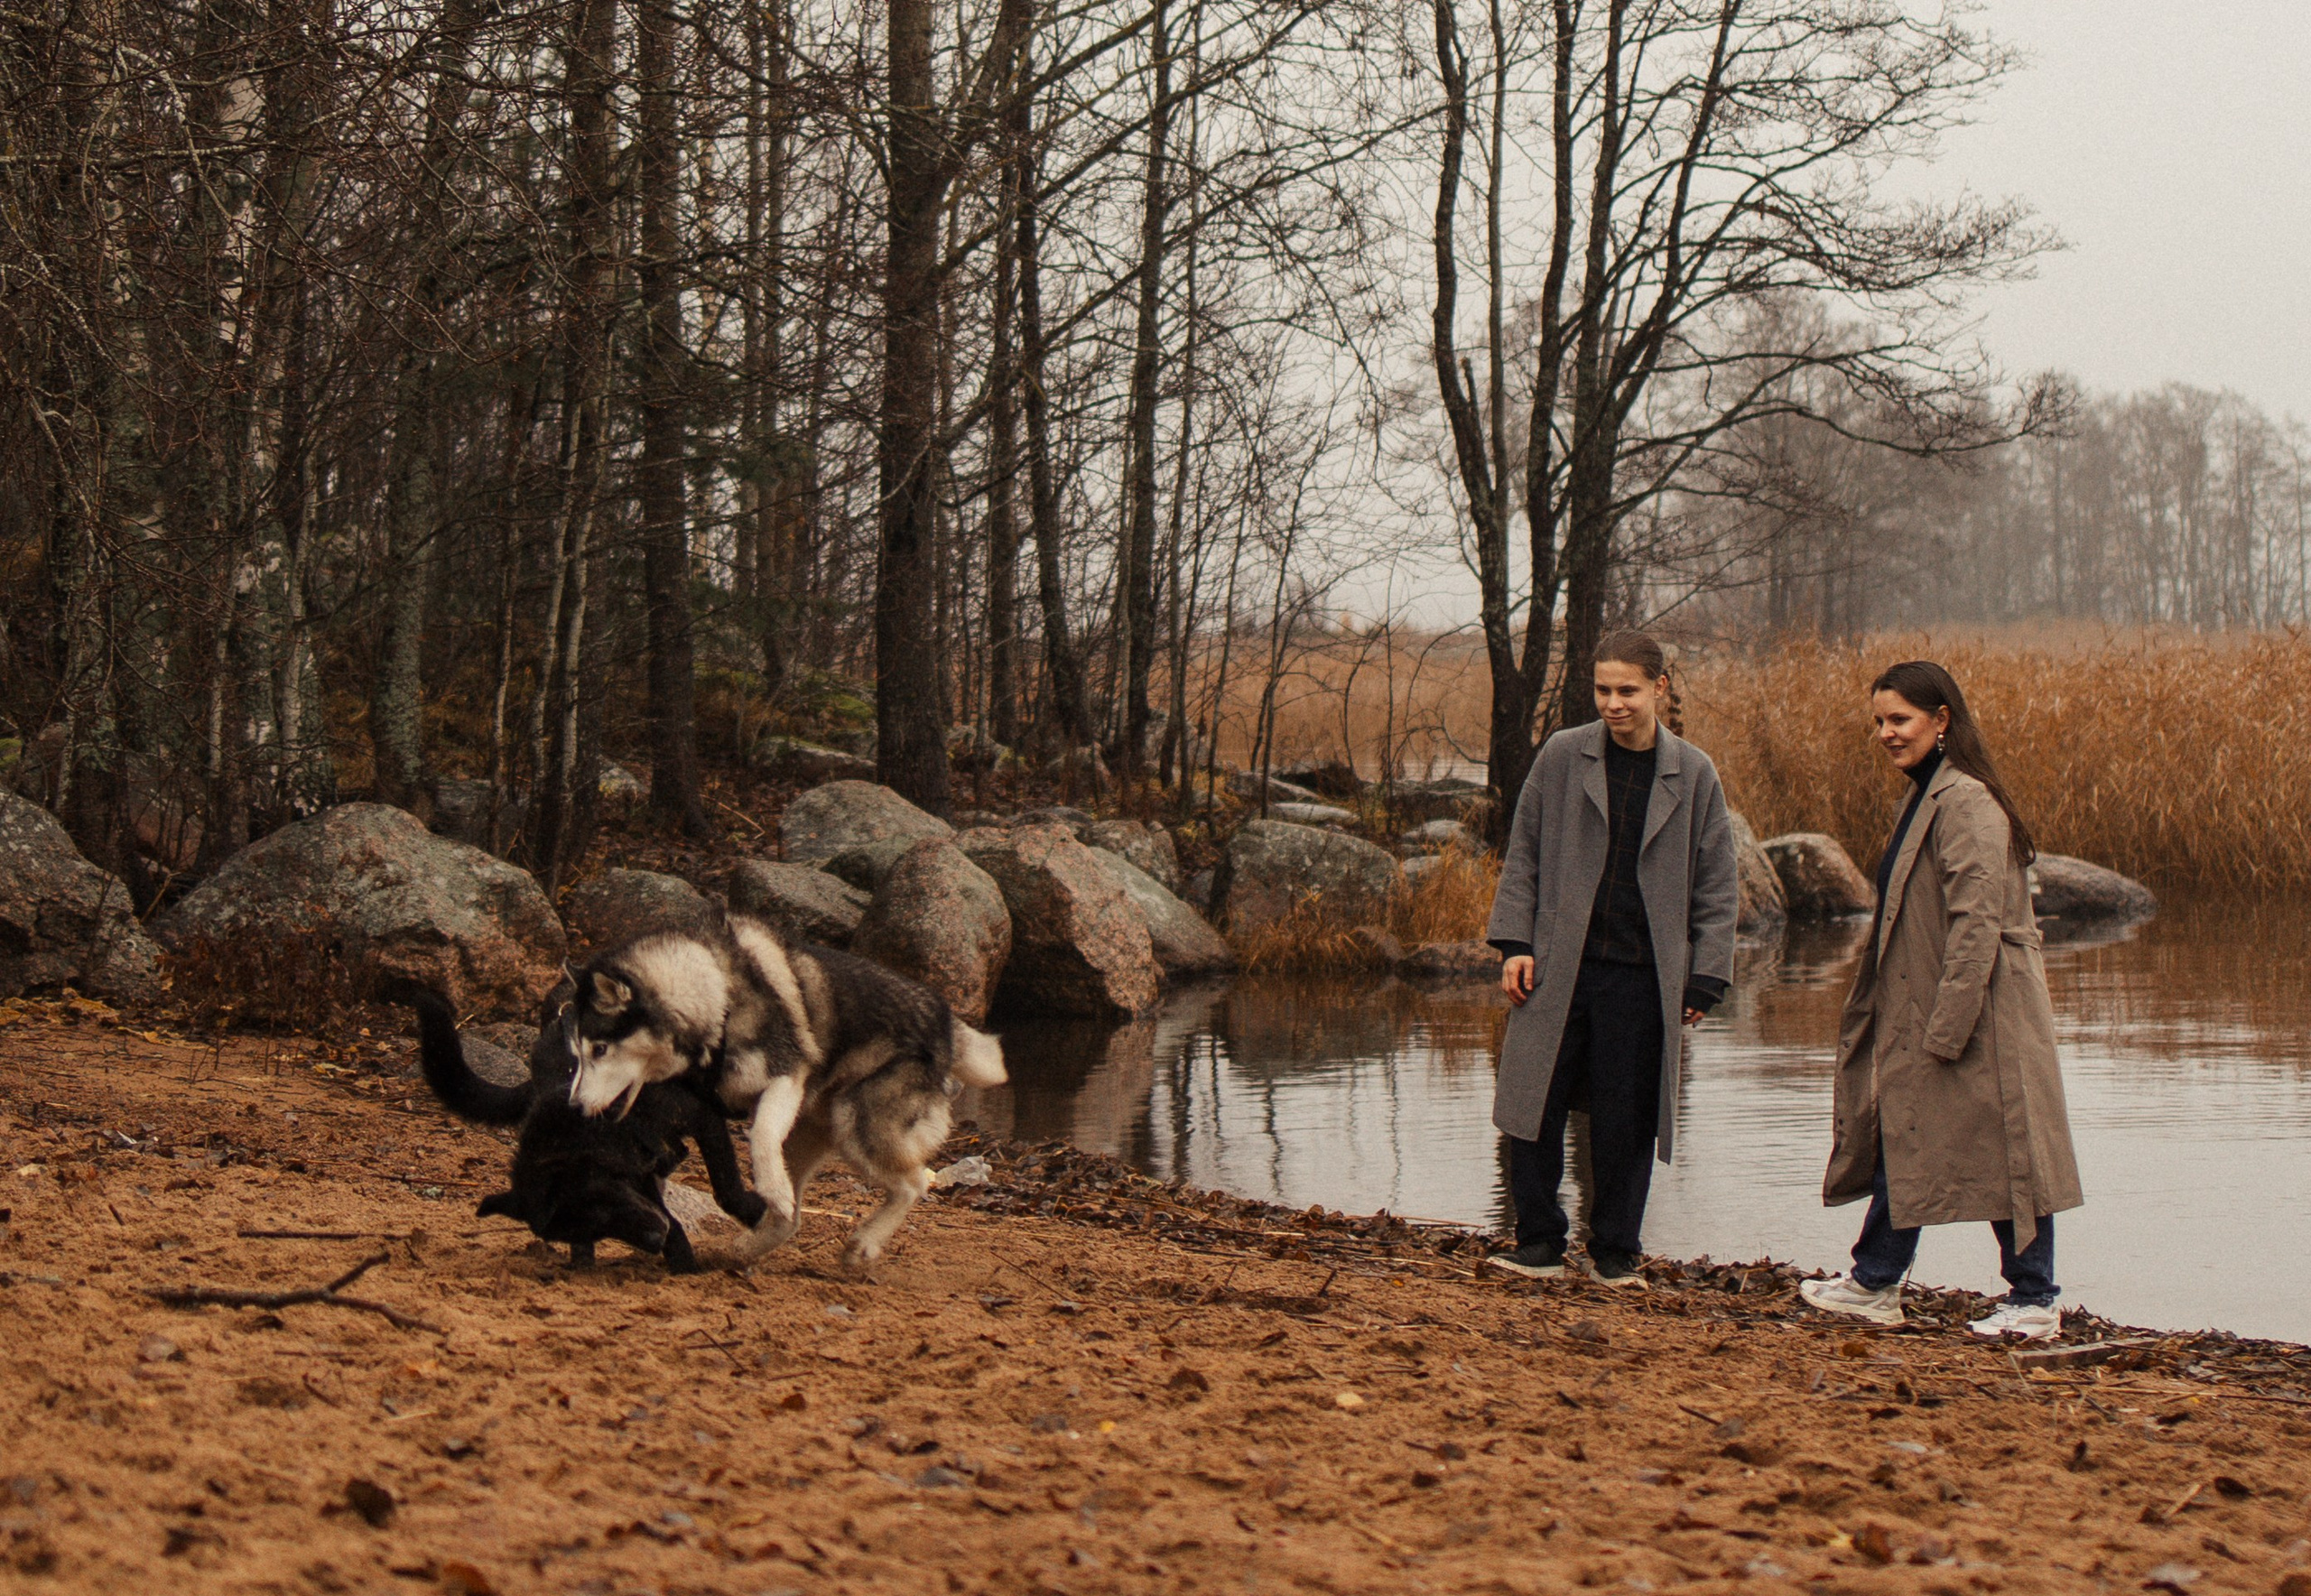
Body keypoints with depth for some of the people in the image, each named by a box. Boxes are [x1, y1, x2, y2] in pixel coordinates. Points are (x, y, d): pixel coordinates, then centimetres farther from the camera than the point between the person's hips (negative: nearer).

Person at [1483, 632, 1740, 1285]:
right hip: (1558, 967, 1)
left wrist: (1704, 982, 1)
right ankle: (1539, 1242, 13)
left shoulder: (1693, 775, 2)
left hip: (1641, 977, -1)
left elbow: (1717, 888, 6)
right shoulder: (1561, 758, 2)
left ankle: (1616, 1250, 16)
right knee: (1536, 1106, 0)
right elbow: (1522, 855, 9)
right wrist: (1515, 943, 0)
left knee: (1625, 1119, 3)